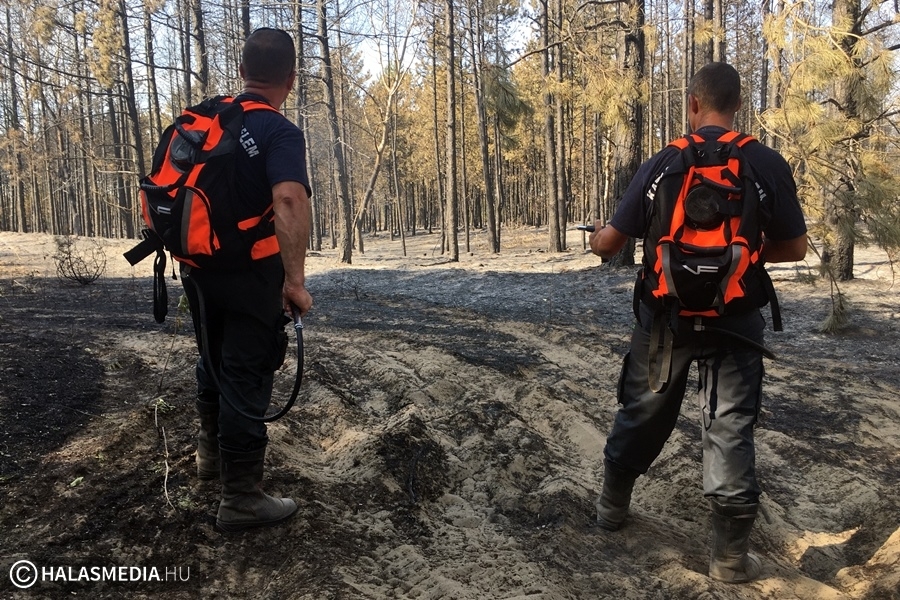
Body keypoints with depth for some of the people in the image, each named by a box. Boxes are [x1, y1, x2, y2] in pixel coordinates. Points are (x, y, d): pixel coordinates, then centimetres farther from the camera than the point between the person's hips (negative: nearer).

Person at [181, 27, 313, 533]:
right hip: (249, 276, -7)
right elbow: (289, 201, -36)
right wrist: (295, 279, -31)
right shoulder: (281, 132, -17)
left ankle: (213, 452, 45)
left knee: (215, 361, 25)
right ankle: (241, 498, 12)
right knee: (246, 379, 2)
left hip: (199, 268, 7)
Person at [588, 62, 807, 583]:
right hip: (734, 321, -1)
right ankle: (730, 554, 14)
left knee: (641, 415, 18)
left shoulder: (662, 165, -5)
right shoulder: (768, 164, -6)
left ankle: (613, 506, 35)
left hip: (664, 317, 1)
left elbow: (610, 244, -2)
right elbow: (794, 249, 0)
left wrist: (596, 237, 20)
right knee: (731, 430, 8)